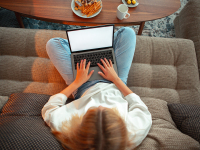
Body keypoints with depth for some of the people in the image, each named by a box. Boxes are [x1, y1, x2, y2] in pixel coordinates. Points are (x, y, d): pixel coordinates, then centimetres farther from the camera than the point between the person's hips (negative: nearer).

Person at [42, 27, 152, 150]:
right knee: (127, 32, -2)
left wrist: (78, 82, -15)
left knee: (53, 43, 2)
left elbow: (48, 110, -18)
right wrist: (116, 79, -14)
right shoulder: (134, 133, -38)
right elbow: (141, 108, -15)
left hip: (85, 88, 0)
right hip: (115, 87, 1)